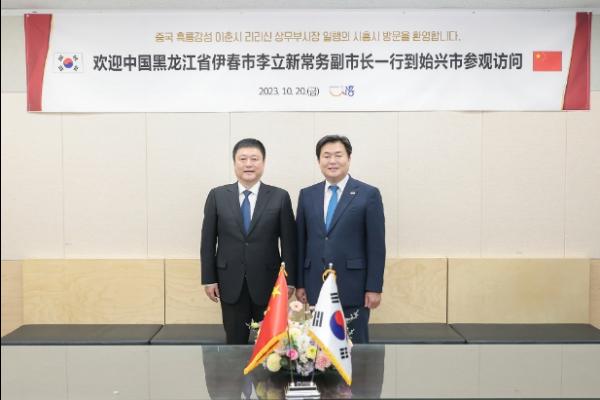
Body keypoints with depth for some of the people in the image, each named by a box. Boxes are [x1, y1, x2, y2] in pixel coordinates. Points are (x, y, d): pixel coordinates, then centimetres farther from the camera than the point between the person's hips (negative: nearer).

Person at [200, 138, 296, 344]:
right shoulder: (217, 196, 2)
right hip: (231, 284, 1)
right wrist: (208, 279, 0)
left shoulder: (280, 197, -1)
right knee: (235, 342, 9)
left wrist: (289, 280, -2)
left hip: (268, 283, -1)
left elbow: (288, 242, 0)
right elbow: (208, 240, 3)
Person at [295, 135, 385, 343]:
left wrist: (374, 288, -8)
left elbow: (376, 245, -4)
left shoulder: (368, 194, -2)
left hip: (353, 287, -3)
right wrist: (299, 283, 6)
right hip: (316, 287, 3)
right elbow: (300, 242, 9)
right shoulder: (307, 195, 8)